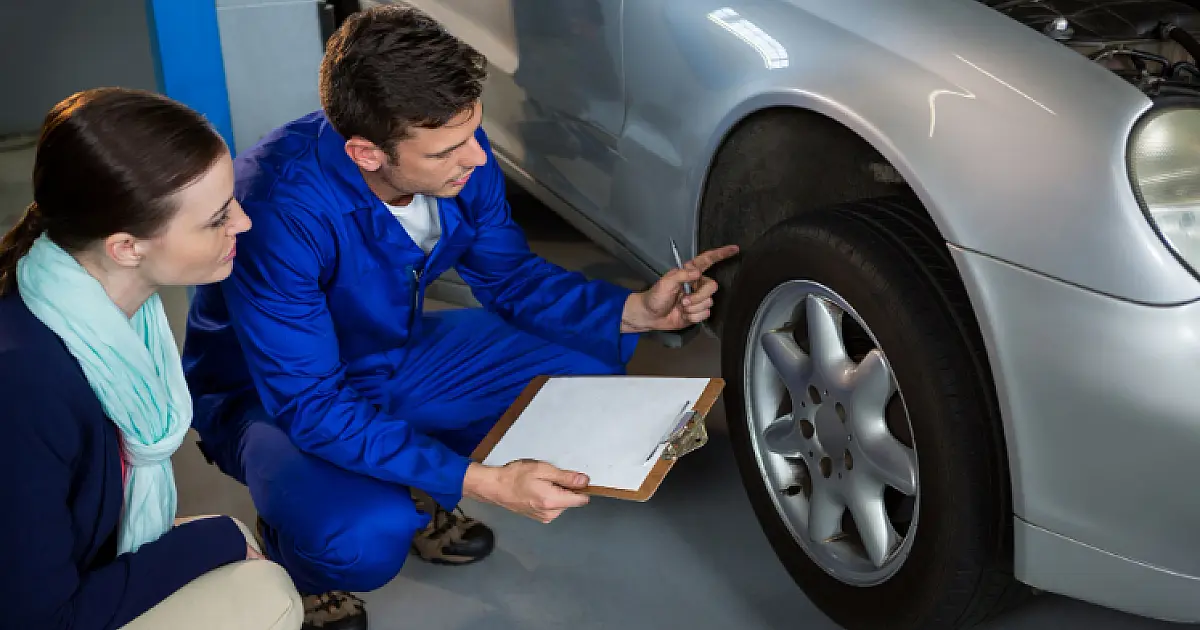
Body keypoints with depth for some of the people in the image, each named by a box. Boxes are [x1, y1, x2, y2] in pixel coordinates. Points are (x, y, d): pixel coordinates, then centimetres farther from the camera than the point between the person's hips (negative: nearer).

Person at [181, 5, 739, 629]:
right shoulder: (282, 205, -37)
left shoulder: (454, 147, -18)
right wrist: (478, 481, -40)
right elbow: (310, 406, -34)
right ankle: (296, 560, 4)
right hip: (271, 393, -6)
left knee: (590, 377, -6)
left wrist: (636, 310, -17)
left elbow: (510, 274, -1)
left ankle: (413, 497, 12)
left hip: (399, 354, 6)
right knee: (367, 539, -35)